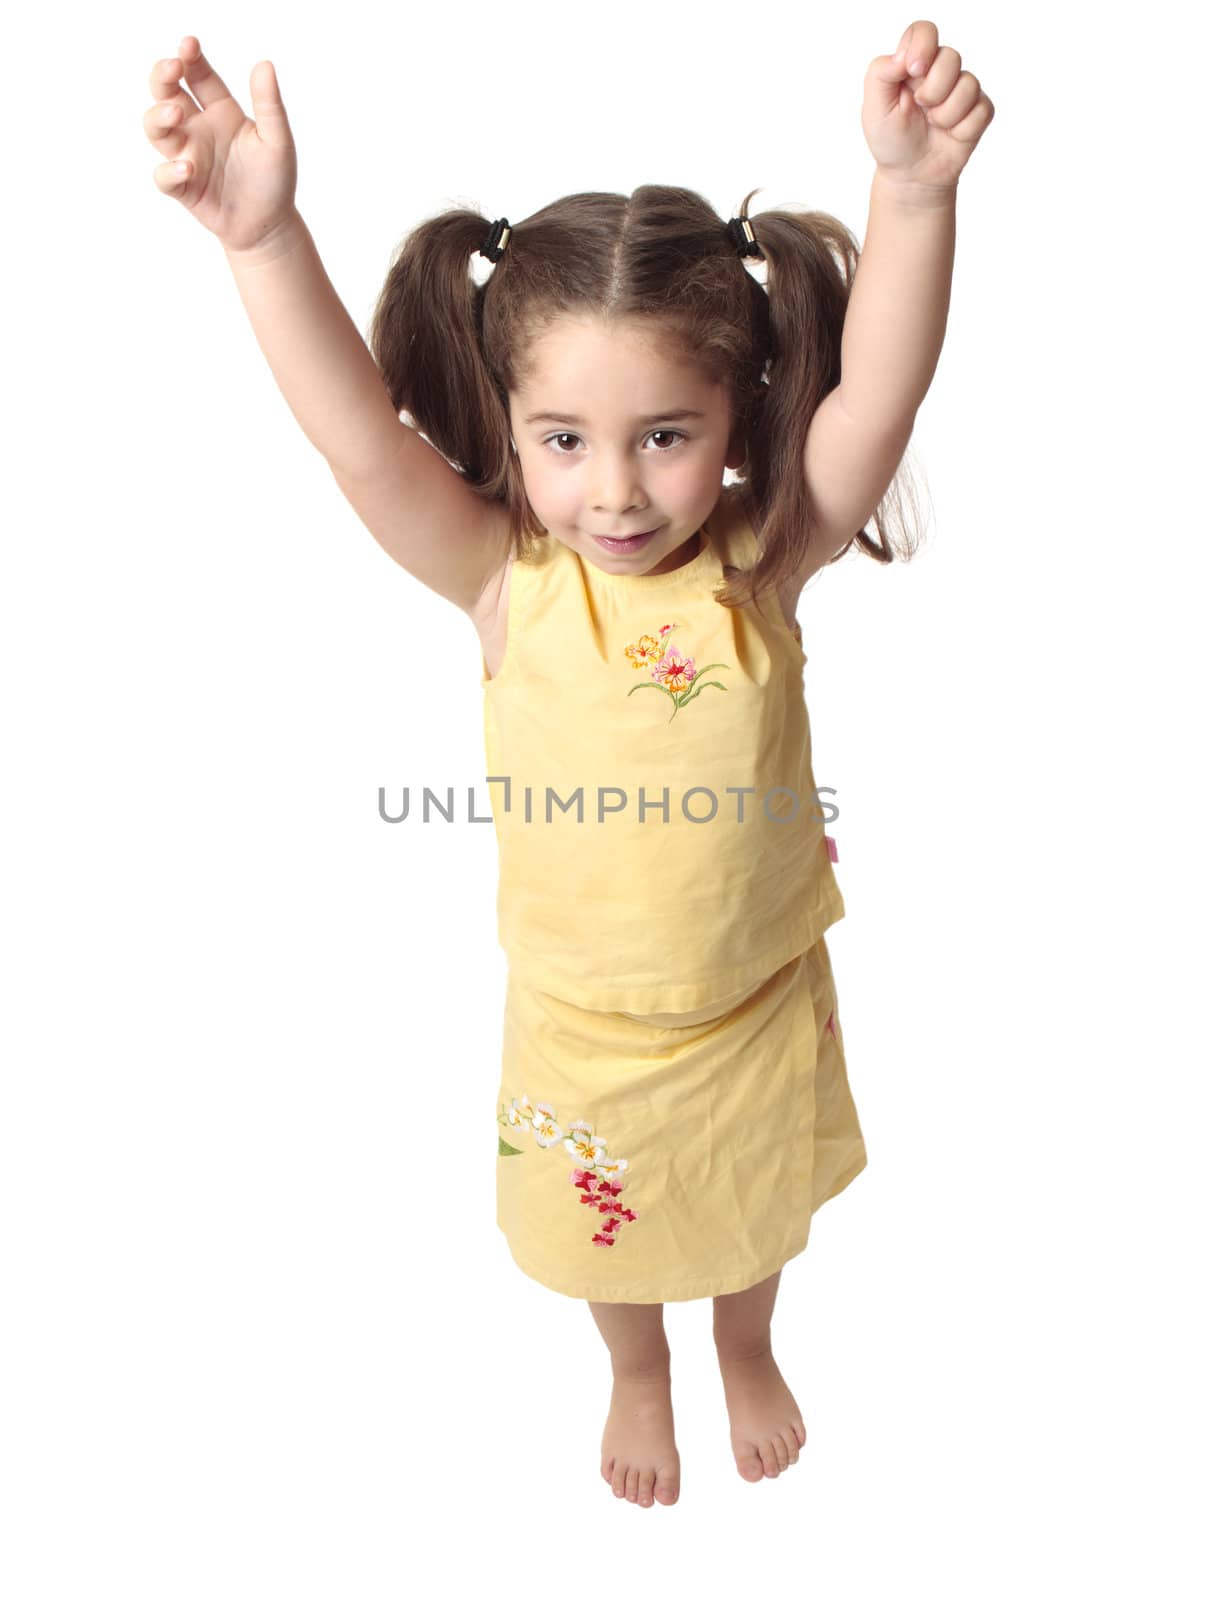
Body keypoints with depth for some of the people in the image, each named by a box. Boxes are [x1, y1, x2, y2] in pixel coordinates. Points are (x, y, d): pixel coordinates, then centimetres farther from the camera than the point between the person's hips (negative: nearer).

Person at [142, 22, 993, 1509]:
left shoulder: (765, 566, -21)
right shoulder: (507, 583, -22)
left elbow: (876, 398, -34)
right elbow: (359, 437, -35)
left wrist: (913, 191, -50)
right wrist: (265, 237, -49)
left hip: (759, 1002, 1)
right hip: (582, 1025, 0)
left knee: (755, 1211, 30)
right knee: (610, 1230, 28)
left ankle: (747, 1353, 66)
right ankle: (638, 1374, 64)